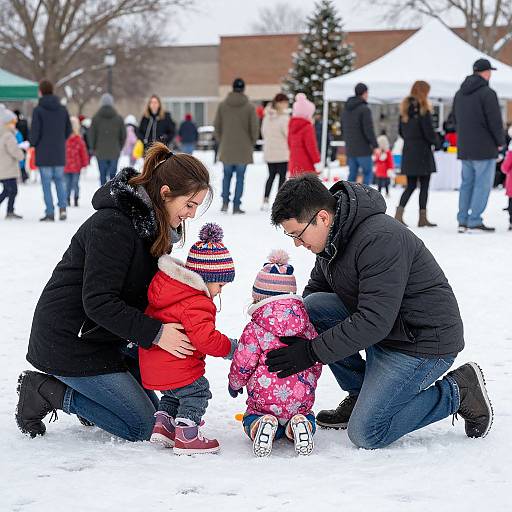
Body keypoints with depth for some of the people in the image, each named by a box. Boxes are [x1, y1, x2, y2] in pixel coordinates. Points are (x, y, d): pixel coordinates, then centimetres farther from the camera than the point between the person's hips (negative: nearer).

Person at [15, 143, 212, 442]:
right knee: (142, 426, -6)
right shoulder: (112, 226, -25)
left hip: (105, 337, 10)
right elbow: (98, 302, -29)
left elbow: (145, 293, 11)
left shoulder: (152, 223, 5)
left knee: (153, 410, 14)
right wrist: (155, 333, -29)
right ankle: (44, 392, -1)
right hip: (69, 343, -10)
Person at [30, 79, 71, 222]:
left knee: (46, 183, 3)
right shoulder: (63, 109, 3)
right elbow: (68, 131, 7)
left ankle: (50, 213, 2)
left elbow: (35, 132, -13)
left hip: (44, 153, -4)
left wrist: (32, 144, 6)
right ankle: (62, 207, -1)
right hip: (59, 153, 4)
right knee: (59, 179, 15)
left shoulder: (38, 110, -11)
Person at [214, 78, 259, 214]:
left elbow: (217, 126, 3)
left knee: (227, 175, 16)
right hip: (243, 149, -2)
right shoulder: (249, 107, -7)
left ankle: (225, 202, 5)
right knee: (240, 177, 4)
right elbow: (255, 128, -7)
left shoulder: (222, 105, 0)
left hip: (226, 148, 2)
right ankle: (236, 206, 3)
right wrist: (251, 143, 10)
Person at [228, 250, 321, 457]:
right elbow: (316, 363, 14)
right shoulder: (306, 326, 8)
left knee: (251, 418, 23)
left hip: (264, 397, -3)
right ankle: (301, 425, -7)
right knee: (307, 417, 30)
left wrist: (234, 383, 19)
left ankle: (261, 425, -14)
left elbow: (243, 363, -2)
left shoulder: (254, 329, -5)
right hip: (301, 400, 3)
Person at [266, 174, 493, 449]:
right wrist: (293, 339, -3)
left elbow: (374, 322, -31)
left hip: (424, 342, -9)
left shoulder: (381, 239, -28)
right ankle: (359, 395, 6)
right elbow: (315, 290, 14)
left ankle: (458, 391, 2)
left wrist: (312, 352, -26)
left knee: (366, 434, -15)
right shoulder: (331, 236, 1)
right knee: (310, 307, -8)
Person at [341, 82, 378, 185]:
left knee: (352, 174, 12)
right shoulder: (364, 109, -14)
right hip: (363, 149, -7)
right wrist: (375, 145, -10)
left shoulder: (345, 109, 12)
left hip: (349, 149, 7)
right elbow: (369, 130, -17)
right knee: (367, 173, 1)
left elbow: (343, 128, 18)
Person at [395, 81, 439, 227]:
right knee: (424, 186, 3)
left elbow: (401, 130, 13)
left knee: (410, 186, 13)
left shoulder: (405, 109, 7)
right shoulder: (423, 110, -14)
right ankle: (422, 218, 6)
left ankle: (399, 214, 1)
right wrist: (437, 142, 4)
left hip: (408, 152, 6)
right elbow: (429, 132, -14)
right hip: (422, 153, -6)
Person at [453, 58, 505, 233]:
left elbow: (456, 119, 19)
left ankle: (462, 221, 10)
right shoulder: (487, 93, -13)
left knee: (466, 183, 13)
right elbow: (495, 121, -14)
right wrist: (500, 142, -1)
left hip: (464, 148, 7)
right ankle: (475, 222, -5)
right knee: (482, 185, -2)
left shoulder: (459, 94, 12)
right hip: (484, 148, -7)